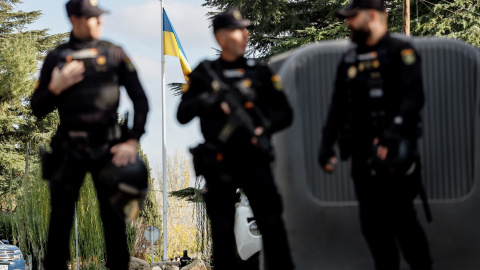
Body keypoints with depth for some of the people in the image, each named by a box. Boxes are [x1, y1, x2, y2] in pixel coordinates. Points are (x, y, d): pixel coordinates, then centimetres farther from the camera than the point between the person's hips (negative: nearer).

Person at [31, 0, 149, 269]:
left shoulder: (114, 54, 4)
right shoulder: (56, 58, 4)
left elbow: (141, 100, 4)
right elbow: (38, 109, 7)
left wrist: (133, 141, -6)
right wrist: (55, 88, -12)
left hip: (107, 146, 0)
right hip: (69, 147, 0)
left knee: (114, 218, 4)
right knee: (60, 219, 1)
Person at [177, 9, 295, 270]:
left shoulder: (259, 72, 8)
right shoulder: (204, 74, 6)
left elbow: (285, 113, 7)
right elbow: (182, 115, 3)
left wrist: (266, 127, -13)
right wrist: (206, 101, -15)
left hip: (254, 158, 0)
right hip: (218, 161, 0)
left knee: (271, 221, -8)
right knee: (222, 228, 3)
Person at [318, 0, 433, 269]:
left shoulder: (400, 52, -5)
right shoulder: (350, 60, 17)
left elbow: (413, 96, -17)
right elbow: (338, 106, 20)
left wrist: (394, 131, -30)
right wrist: (327, 145, 12)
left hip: (394, 154, -7)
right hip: (363, 155, 7)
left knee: (401, 217, -6)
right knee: (372, 222, 7)